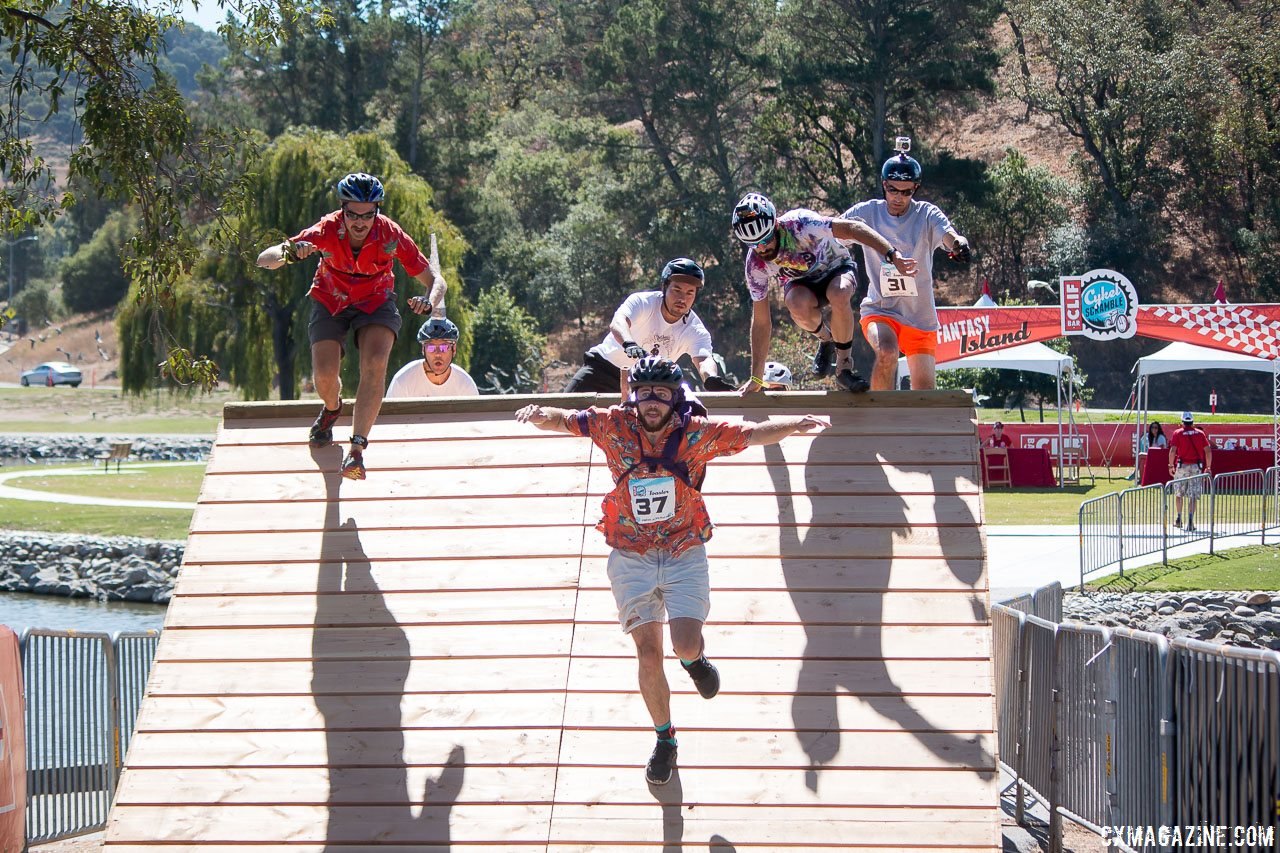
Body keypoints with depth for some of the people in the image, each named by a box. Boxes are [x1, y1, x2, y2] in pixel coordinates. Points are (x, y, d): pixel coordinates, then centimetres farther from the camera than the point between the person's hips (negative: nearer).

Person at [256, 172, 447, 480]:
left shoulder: (391, 234, -28)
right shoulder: (328, 229, -29)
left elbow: (434, 279, -22)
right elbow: (264, 259, -33)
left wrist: (431, 302, -46)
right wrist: (290, 254, -56)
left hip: (375, 302, 0)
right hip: (330, 302, 1)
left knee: (375, 365, -26)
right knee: (324, 376, -14)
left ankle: (357, 449, -25)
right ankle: (332, 409, 24)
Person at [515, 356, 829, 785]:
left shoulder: (697, 433, -11)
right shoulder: (615, 426, -8)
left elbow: (754, 433, -16)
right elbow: (561, 421, -6)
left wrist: (794, 425, -35)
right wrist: (539, 415, -29)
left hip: (685, 553, -1)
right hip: (631, 557, 1)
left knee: (686, 645, -16)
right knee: (648, 654, -3)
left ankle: (694, 658, 24)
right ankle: (665, 738, 20)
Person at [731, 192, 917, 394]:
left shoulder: (799, 224, -33)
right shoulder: (755, 265, -22)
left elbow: (852, 227, -30)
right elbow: (761, 322, -15)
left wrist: (893, 255, -39)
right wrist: (756, 379, -14)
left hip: (835, 269, -2)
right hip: (802, 283, 2)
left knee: (839, 295, -38)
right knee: (798, 307, -35)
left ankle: (844, 368, -22)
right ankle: (826, 338, -3)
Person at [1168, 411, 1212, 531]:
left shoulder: (1177, 433, 0)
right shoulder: (1200, 433, 6)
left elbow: (1172, 450, -10)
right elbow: (1208, 450, 2)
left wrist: (1171, 465, -2)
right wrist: (1208, 467, 8)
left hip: (1182, 466, -1)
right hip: (1196, 467, 1)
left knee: (1178, 494, 15)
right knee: (1193, 496, 2)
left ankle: (1178, 518, 15)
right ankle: (1190, 520, -6)